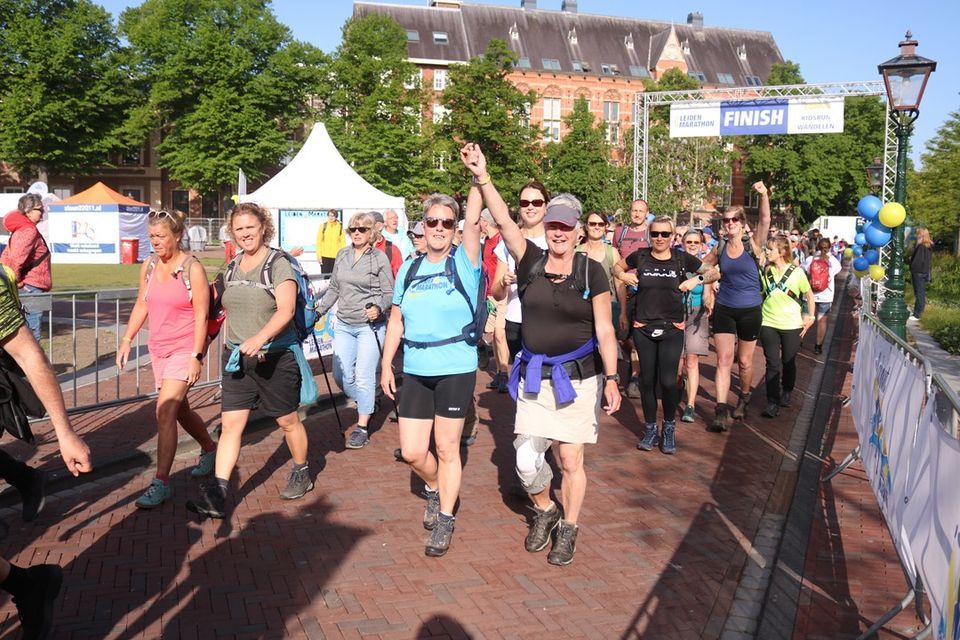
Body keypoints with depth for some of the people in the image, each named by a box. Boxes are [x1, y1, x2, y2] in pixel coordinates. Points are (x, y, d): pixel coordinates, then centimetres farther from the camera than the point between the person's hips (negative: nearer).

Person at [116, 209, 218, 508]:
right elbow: (142, 305, 15)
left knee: (165, 410, -15)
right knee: (179, 409, 17)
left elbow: (201, 315, -14)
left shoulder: (192, 269, -13)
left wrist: (196, 356, -17)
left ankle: (161, 483, -9)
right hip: (158, 348, 7)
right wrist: (127, 340, 9)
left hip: (185, 349, -7)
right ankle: (209, 449, 42)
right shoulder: (149, 266, 5)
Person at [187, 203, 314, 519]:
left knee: (288, 421, 11)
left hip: (275, 356, -5)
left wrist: (260, 339, -37)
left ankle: (301, 473, 33)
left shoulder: (278, 264, -12)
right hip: (237, 357, 5)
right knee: (230, 424, -1)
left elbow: (286, 310, -23)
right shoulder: (233, 268, 9)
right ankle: (216, 495, -3)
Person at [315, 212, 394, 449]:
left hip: (370, 326, -5)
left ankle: (362, 427, 6)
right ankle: (366, 403, 32)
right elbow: (334, 289, 17)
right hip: (344, 325, 5)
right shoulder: (342, 255, 9)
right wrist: (319, 310, 13)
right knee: (341, 374, 5)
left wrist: (379, 308, -24)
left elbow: (389, 293, -7)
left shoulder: (379, 257, -6)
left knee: (364, 376, -6)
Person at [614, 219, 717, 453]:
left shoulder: (682, 259, -2)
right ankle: (650, 429, 23)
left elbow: (714, 273, 10)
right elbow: (618, 266, 20)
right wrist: (624, 276, 0)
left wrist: (697, 279, -8)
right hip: (643, 329, 1)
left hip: (672, 329, -1)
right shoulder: (640, 256, 0)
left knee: (668, 381, -6)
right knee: (647, 380, 7)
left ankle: (669, 428, 16)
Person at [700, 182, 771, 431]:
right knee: (724, 360, -6)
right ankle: (721, 412, -10)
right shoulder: (720, 249, 1)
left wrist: (764, 195, -38)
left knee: (744, 361, 11)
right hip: (724, 309, 2)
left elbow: (765, 221, -25)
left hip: (750, 310, -2)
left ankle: (744, 398, 37)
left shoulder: (752, 244, -7)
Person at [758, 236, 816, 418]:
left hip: (792, 325, -1)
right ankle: (772, 402, 1)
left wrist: (810, 317, 2)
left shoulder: (796, 272, -6)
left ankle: (787, 392, 37)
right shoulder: (764, 270, 0)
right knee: (772, 364, -1)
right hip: (768, 323, 1)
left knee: (789, 362, 13)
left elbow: (809, 295, 5)